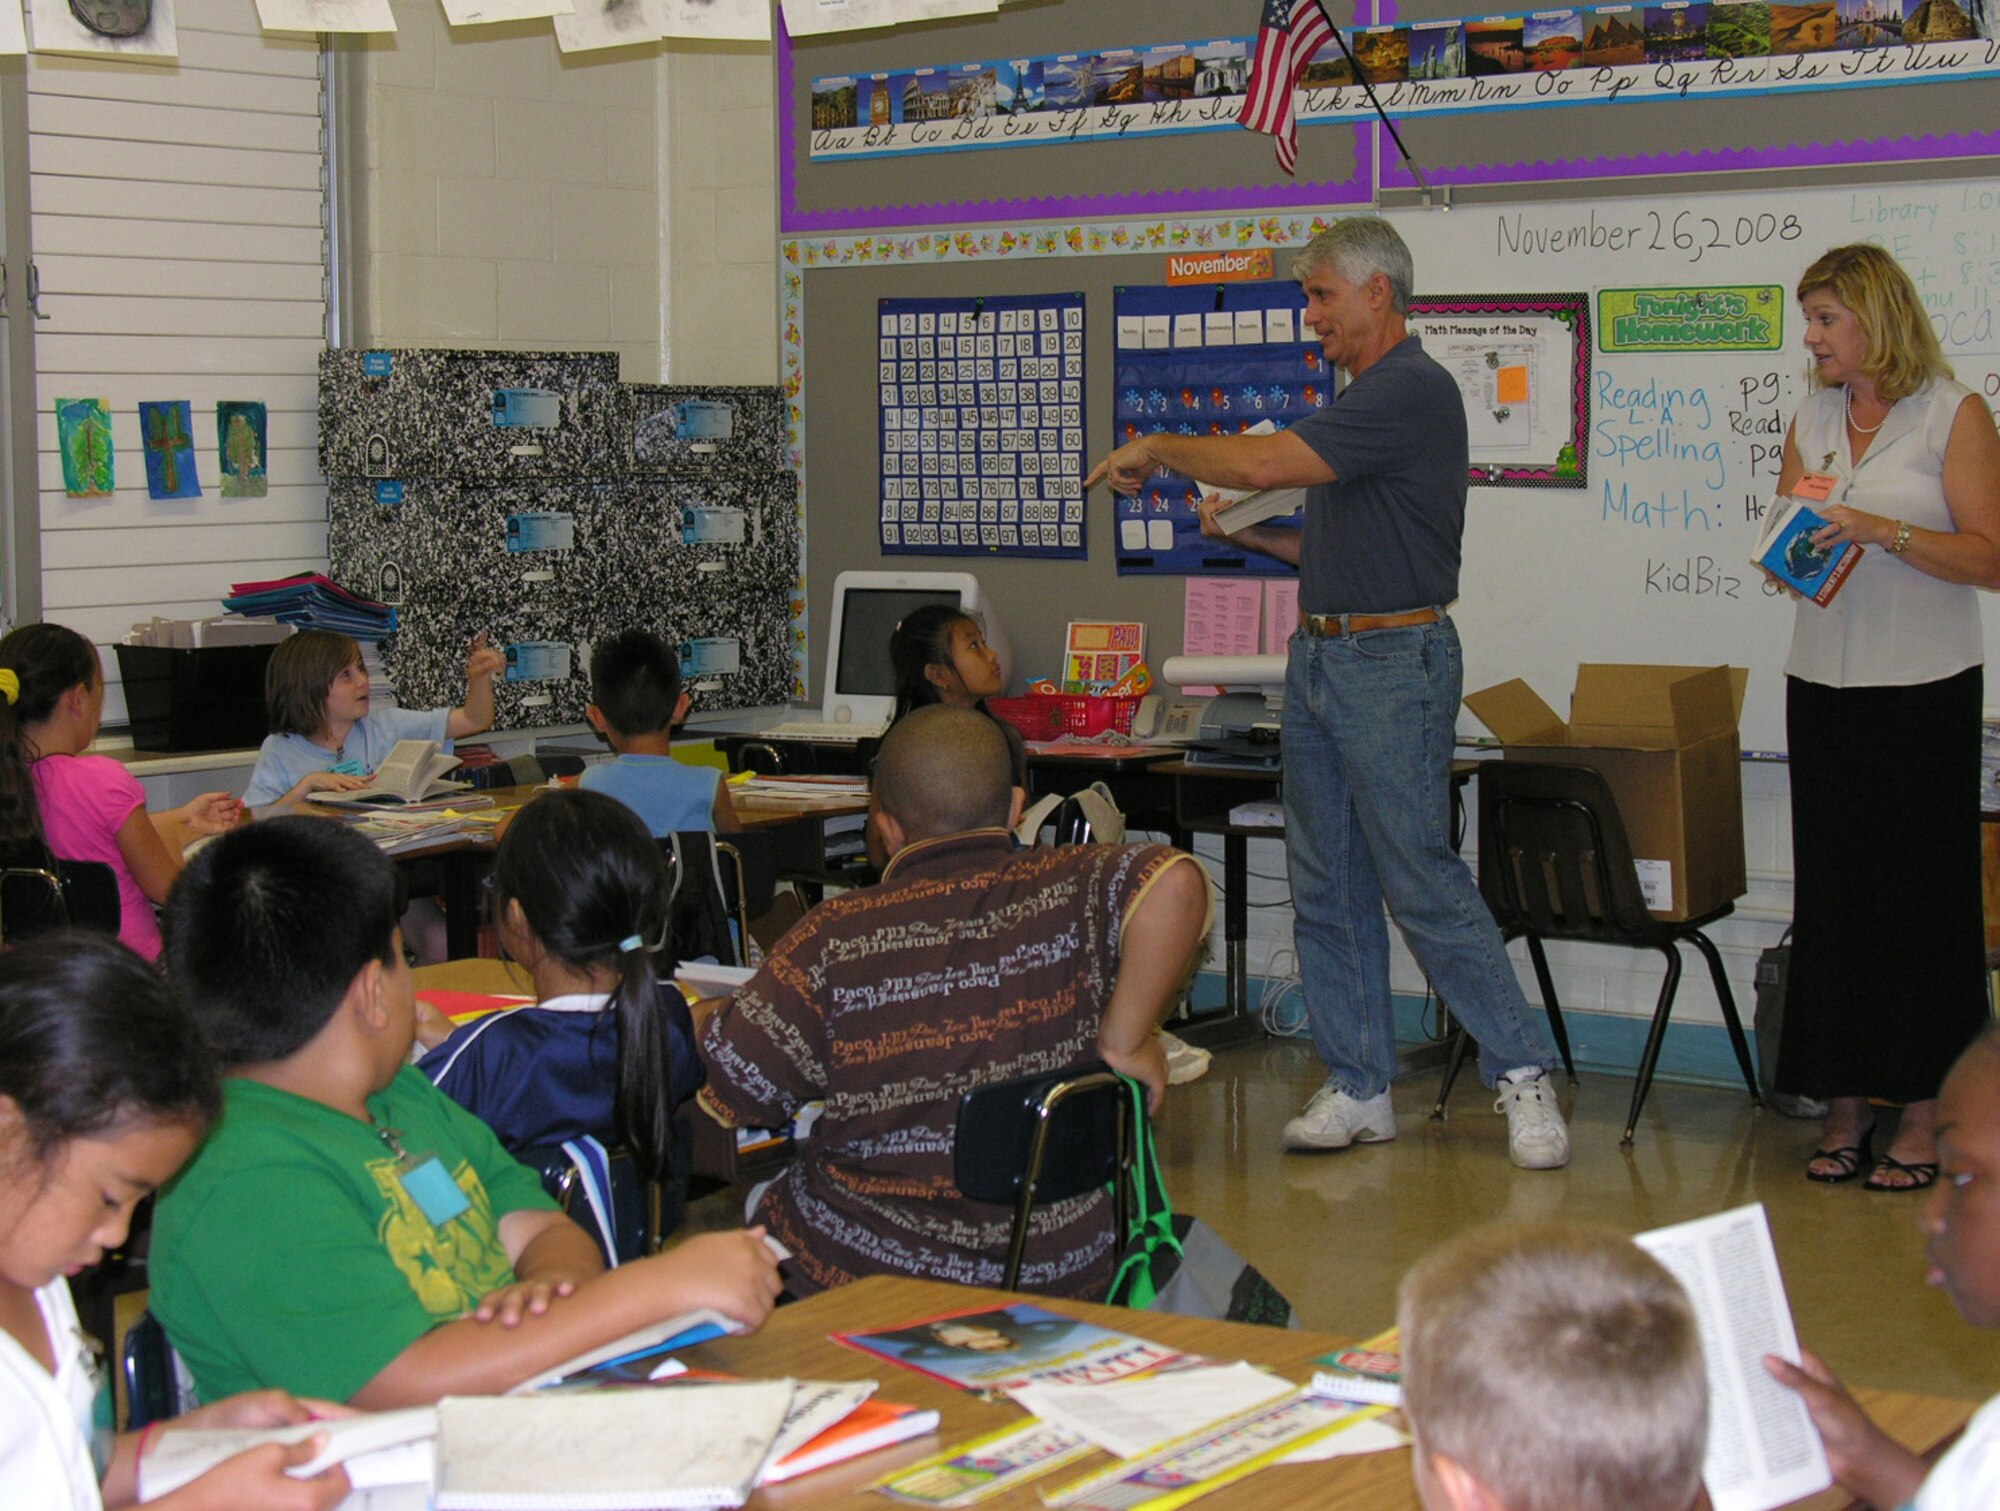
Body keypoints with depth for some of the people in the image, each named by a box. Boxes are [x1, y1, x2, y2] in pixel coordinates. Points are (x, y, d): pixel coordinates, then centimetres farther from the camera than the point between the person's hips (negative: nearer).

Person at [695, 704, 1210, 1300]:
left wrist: (700, 1015, 16)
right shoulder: (1064, 892, -11)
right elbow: (1174, 881, -30)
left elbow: (727, 1088, -7)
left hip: (872, 1267, -3)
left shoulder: (837, 939, -14)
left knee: (763, 1205, 30)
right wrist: (1122, 1042, -19)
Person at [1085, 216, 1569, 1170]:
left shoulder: (1411, 390, -15)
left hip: (1393, 661, -10)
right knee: (1325, 885, 9)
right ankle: (1359, 1088, 16)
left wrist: (1154, 449, -7)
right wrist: (1252, 535, 10)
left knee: (1420, 877, -8)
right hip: (1320, 654, 10)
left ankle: (1520, 1070, 4)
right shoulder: (1364, 395, 18)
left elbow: (1262, 463, -23)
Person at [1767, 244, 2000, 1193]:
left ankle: (1924, 1116, 6)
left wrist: (1882, 531, -20)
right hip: (1825, 687, 5)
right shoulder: (1813, 419, 12)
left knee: (1922, 896, -1)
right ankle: (1844, 1107, 13)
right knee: (1832, 897, 5)